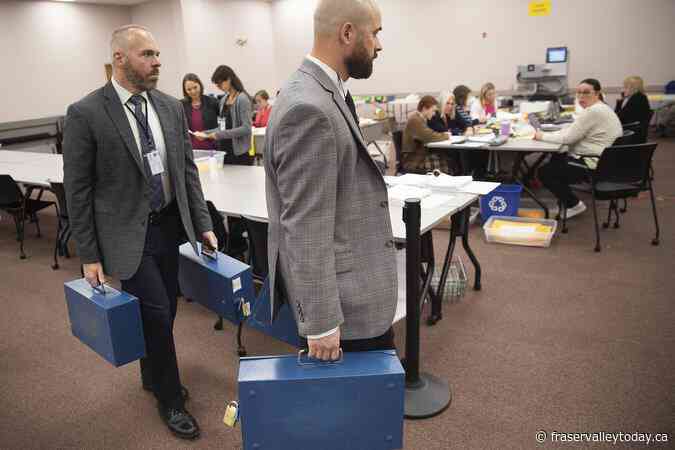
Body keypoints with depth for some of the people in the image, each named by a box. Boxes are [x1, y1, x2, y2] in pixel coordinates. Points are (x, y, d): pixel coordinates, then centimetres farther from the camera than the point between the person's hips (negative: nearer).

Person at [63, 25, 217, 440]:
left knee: (163, 311, 16)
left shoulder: (171, 107, 4)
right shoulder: (86, 113, -11)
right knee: (157, 313, -3)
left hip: (169, 226, 5)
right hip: (128, 233, -5)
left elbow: (188, 170, 9)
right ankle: (170, 397, 22)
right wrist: (89, 256, -8)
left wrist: (203, 224, 4)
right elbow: (77, 189, -8)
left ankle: (153, 375, 43)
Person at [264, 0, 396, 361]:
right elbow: (306, 228, -25)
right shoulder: (308, 109, -24)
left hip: (354, 283, 10)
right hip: (345, 300, -10)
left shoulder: (321, 94, 8)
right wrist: (321, 321, -21)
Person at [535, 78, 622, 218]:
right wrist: (546, 134, 3)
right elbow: (572, 130, 14)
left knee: (544, 172, -4)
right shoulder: (599, 108, 13)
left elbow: (568, 138, -19)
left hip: (595, 166, -11)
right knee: (556, 158, 26)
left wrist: (543, 136, -7)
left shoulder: (593, 111, -20)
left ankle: (574, 205, 2)